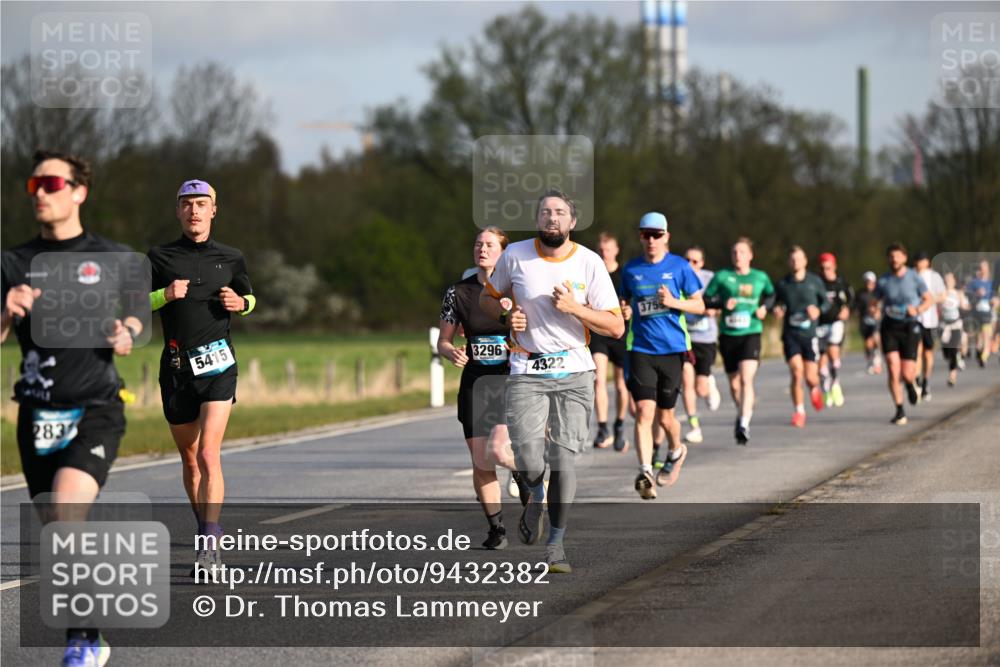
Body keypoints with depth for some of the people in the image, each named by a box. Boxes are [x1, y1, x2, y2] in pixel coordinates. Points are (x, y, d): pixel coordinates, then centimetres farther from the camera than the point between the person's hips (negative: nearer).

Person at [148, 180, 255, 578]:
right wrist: (165, 295, -13)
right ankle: (206, 534, 27)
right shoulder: (161, 258, 6)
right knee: (189, 458, 11)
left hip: (217, 364, -2)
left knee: (208, 455, -16)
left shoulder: (230, 258, 9)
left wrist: (240, 303, 1)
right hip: (176, 367, 2)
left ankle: (210, 547, -21)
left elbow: (249, 297, 23)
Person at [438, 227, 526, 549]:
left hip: (511, 381, -3)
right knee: (480, 465, 2)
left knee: (497, 451, -22)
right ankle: (496, 528, 18)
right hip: (475, 384, 3)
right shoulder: (458, 292, 3)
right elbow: (443, 341, 9)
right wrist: (452, 353, -13)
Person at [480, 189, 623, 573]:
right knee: (528, 462, -13)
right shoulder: (515, 255, 1)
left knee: (564, 460, -5)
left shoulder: (589, 263, -2)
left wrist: (574, 308, -16)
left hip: (574, 372, 0)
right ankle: (536, 497, 24)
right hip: (527, 373, 0)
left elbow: (616, 327, -2)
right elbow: (487, 298, 17)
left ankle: (555, 545, 9)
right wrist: (506, 316, -5)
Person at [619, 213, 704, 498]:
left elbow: (699, 306, 4)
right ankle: (645, 473, -21)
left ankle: (676, 451, 40)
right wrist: (625, 311, -2)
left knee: (664, 416, 8)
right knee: (644, 412, -15)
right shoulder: (631, 269, 7)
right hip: (641, 349, 1)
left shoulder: (679, 267, 0)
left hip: (672, 349, -1)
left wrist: (674, 302, -14)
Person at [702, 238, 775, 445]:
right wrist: (723, 304, -13)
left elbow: (771, 294, 25)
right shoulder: (722, 277, 2)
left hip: (751, 334, -1)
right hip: (728, 335, 1)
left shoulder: (760, 278, 6)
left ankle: (744, 424, -24)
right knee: (734, 383, 11)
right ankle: (742, 410, 38)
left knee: (746, 379, -20)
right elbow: (705, 301, 5)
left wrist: (764, 307, 4)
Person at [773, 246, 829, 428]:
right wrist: (777, 310, -9)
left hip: (809, 333, 0)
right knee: (796, 373, -14)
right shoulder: (782, 284, 4)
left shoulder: (814, 281, 2)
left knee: (810, 377, -1)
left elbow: (826, 302, 10)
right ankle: (799, 412, -1)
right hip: (790, 334, 0)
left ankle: (815, 390, 36)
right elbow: (778, 304, 15)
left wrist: (818, 310, -12)